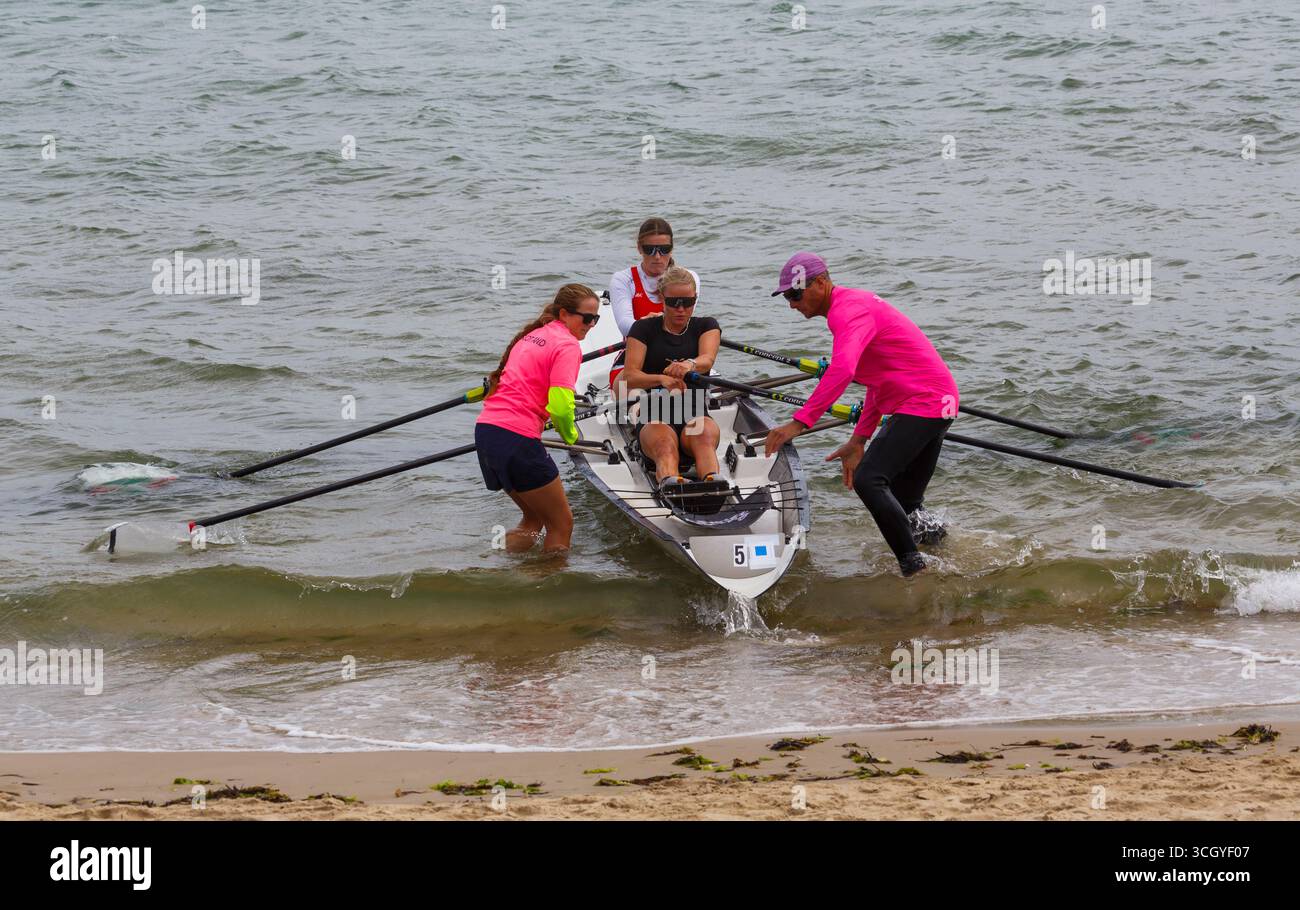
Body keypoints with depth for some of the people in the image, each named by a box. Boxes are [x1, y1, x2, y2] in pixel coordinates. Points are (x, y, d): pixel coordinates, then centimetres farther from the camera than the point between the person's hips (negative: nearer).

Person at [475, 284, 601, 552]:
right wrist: (570, 434, -1)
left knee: (535, 517, 23)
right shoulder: (567, 344, -8)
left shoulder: (532, 335, 20)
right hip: (516, 438, -9)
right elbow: (560, 406, -19)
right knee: (562, 523, 5)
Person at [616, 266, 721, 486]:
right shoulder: (644, 329, 12)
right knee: (665, 444, -38)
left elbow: (707, 359, -9)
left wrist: (689, 365, -36)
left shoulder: (706, 326, 15)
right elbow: (629, 377, -4)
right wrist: (662, 379, -26)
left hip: (695, 416, 1)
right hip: (655, 419, -1)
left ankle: (713, 481, -68)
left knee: (705, 434, -37)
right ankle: (670, 482, -72)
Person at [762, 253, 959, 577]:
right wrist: (858, 441, 22)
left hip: (923, 405, -11)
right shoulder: (855, 303, 20)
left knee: (868, 480, -19)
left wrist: (799, 422, -35)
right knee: (905, 502, 17)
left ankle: (913, 566, -18)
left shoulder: (849, 310, -15)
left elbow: (842, 370, -33)